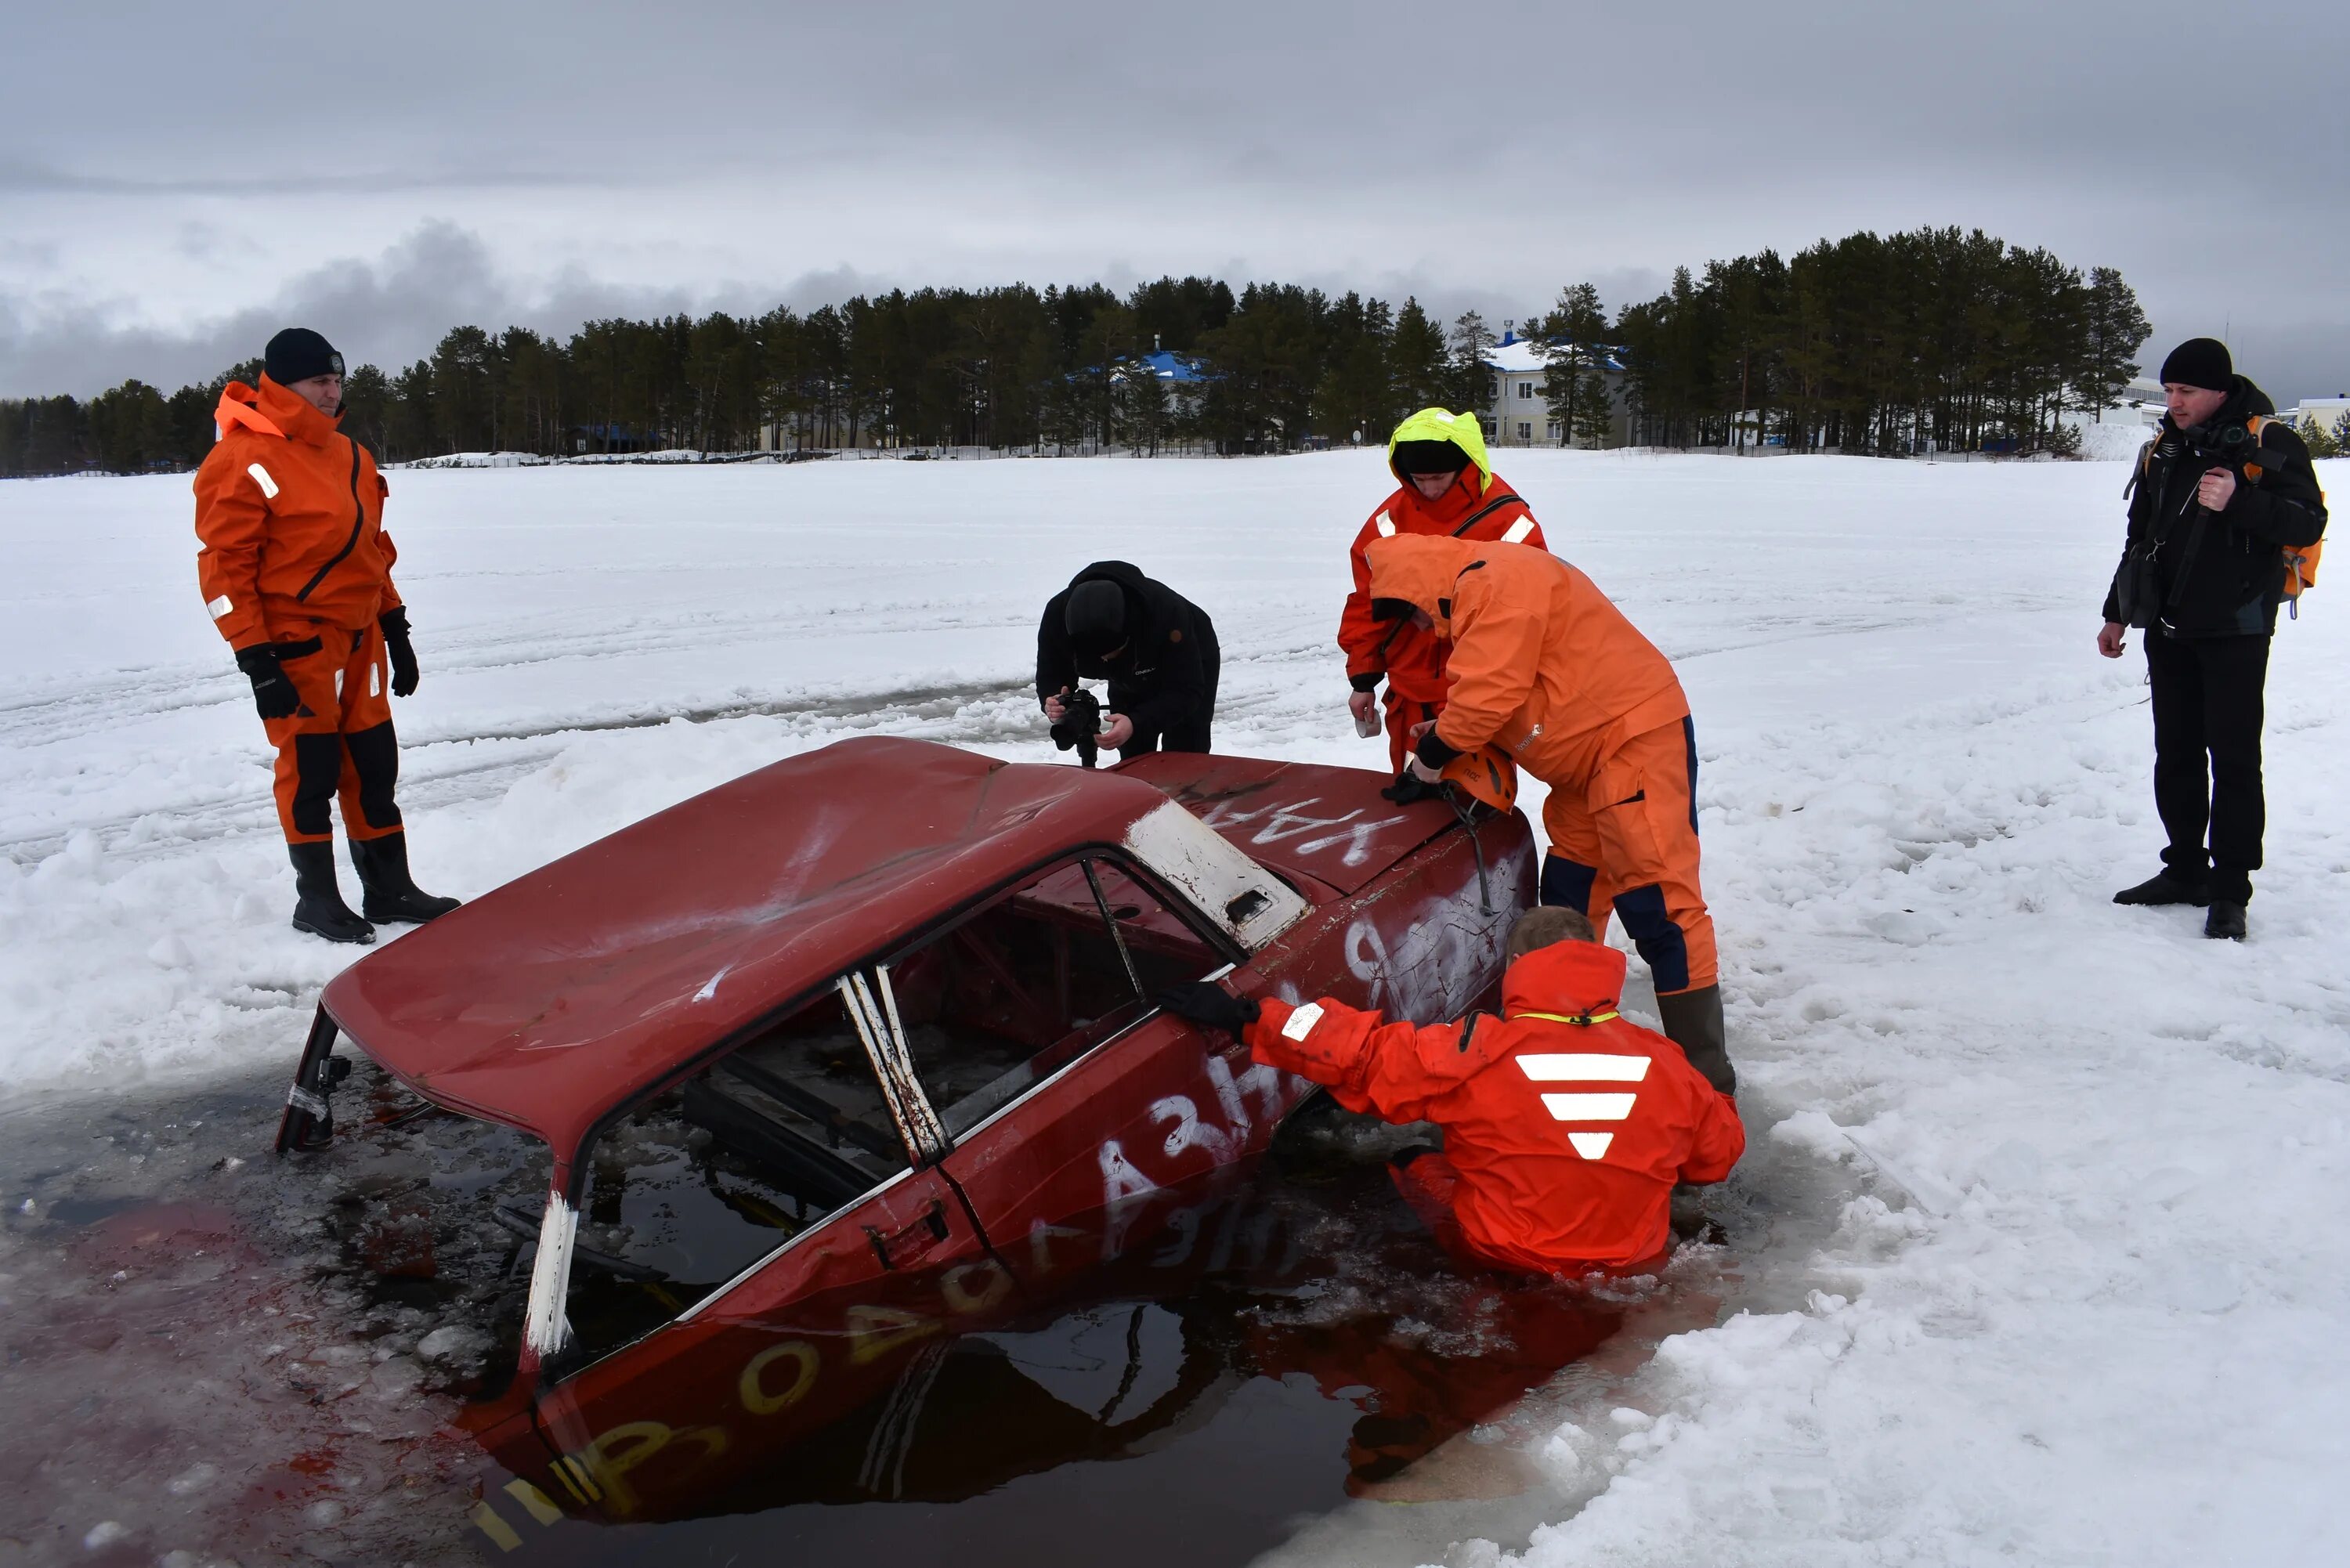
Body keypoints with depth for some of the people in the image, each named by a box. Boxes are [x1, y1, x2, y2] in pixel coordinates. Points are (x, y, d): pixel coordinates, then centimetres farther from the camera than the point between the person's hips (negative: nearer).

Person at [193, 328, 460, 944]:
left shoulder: (349, 455, 11)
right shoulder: (244, 462, -13)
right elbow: (224, 566, -14)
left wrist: (395, 630, 16)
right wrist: (256, 661, -18)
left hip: (359, 635, 7)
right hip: (296, 643, -7)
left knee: (374, 766, 10)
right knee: (310, 772, 1)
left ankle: (390, 888, 19)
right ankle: (316, 899, 13)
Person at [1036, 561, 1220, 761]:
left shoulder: (1167, 611, -44)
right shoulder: (1057, 614, -33)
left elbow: (1186, 691, -39)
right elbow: (1050, 678, -19)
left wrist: (1136, 724, -55)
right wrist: (1052, 703, -45)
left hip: (1192, 665, -4)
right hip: (1129, 679, 4)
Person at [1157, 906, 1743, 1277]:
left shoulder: (1479, 1051, -16)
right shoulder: (1665, 1063, -6)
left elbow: (1362, 1054, -17)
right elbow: (1720, 1151, 9)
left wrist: (1244, 1018, -12)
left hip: (1508, 1262, -4)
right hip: (1639, 1265, 4)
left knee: (1413, 1165, 18)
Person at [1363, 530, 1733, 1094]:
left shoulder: (1497, 583, -18)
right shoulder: (1481, 595, 16)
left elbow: (1488, 693, -23)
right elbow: (1504, 694, 19)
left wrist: (1434, 753, -9)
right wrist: (1445, 731, 6)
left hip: (1638, 737, -11)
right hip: (1588, 755, 11)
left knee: (1658, 905, -12)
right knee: (1567, 899, 17)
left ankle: (1705, 1074, -9)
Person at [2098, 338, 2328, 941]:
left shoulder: (2270, 443, -7)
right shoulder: (2163, 450, 11)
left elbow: (2308, 523, -13)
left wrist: (2237, 503, -28)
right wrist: (2117, 614, 18)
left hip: (2234, 629, -6)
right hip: (2168, 630, 6)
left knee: (2234, 759, -4)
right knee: (2175, 754, 10)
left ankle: (2230, 889, 2)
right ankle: (2186, 869, 21)